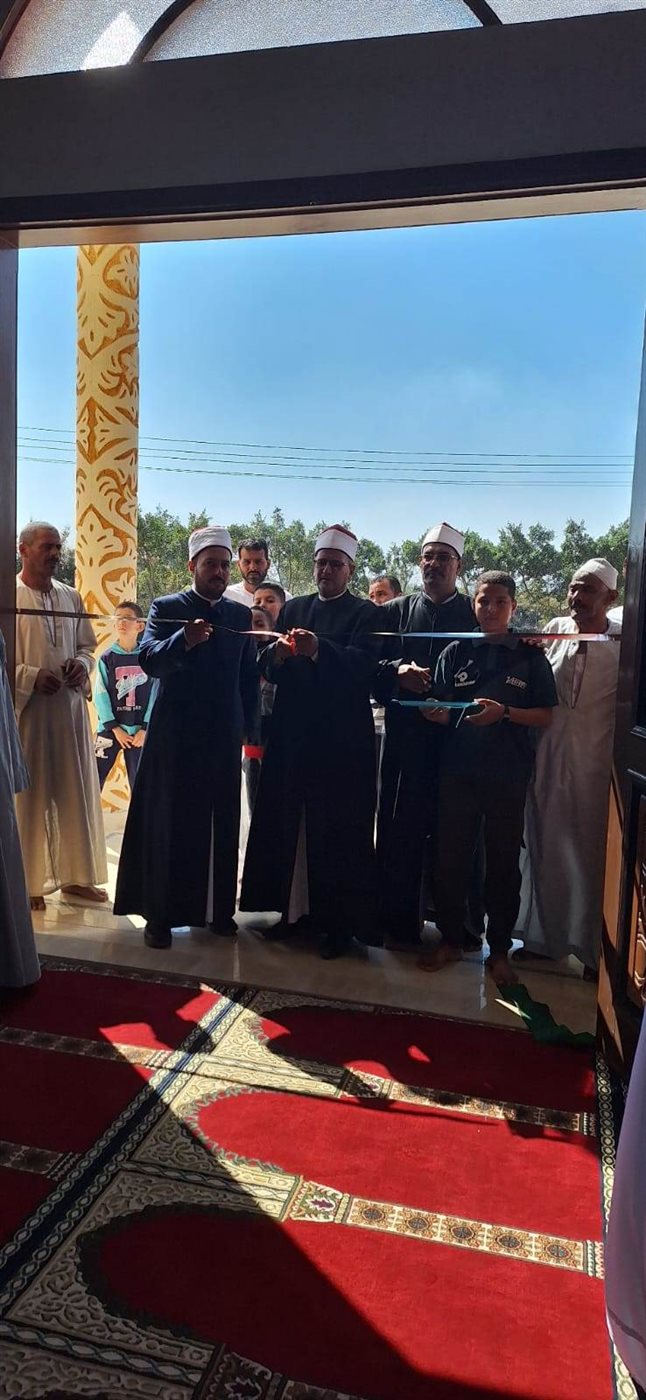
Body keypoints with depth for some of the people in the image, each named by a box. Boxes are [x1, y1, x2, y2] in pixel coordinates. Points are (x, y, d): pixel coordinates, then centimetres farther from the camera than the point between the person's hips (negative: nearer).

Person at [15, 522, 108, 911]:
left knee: (75, 791, 8)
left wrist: (82, 665, -2)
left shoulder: (71, 597, 12)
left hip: (70, 706, 5)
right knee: (29, 795, 1)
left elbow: (87, 645, 18)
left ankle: (75, 875, 19)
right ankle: (29, 882, 12)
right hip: (26, 709, -5)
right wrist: (31, 677, -17)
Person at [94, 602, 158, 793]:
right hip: (110, 729, -1)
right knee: (95, 778, -4)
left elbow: (155, 695, -1)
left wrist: (145, 728, -7)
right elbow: (101, 696, -4)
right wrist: (115, 728, -9)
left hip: (139, 731, 1)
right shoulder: (107, 658, -2)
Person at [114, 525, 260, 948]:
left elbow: (250, 677, 12)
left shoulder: (241, 615, 10)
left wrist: (252, 729, 8)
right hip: (175, 735, -3)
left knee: (222, 824, 7)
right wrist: (183, 640, -33)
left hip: (225, 736, 3)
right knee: (169, 824, 0)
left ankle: (218, 908, 17)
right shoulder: (166, 608, 0)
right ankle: (161, 914, 8)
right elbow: (148, 660, -15)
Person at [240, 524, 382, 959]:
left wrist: (317, 650, -34)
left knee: (339, 832, -2)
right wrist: (277, 654, -15)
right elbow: (268, 670, 8)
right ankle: (293, 910, 18)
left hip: (343, 740, -4)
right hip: (292, 734, 4)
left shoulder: (366, 613, 2)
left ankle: (340, 922, 9)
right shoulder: (294, 609, 15)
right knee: (286, 825, 4)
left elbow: (362, 663, -17)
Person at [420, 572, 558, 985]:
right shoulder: (456, 652, 7)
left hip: (508, 775, -1)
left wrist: (504, 712, -16)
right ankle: (451, 939, 23)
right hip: (459, 769, 2)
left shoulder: (530, 657, 3)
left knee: (504, 861, 7)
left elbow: (546, 717, -1)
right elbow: (443, 709, 9)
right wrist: (435, 713, -14)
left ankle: (499, 950, 21)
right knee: (451, 856, 6)